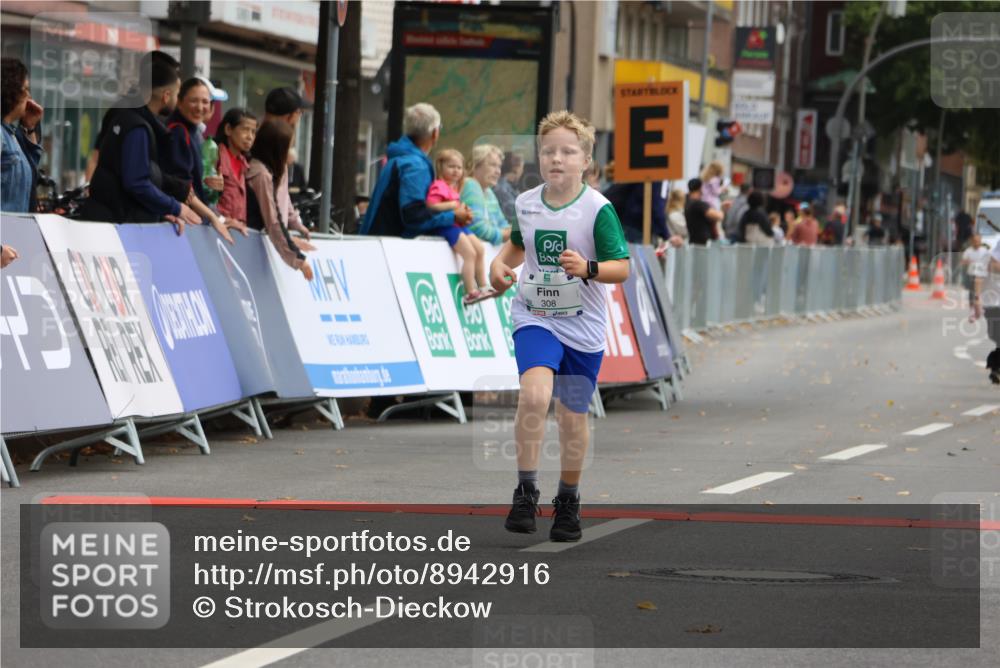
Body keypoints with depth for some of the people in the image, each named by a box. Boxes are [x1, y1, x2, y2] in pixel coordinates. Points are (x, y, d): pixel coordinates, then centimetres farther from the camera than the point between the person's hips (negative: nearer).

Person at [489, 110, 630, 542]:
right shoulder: (526, 204, 0)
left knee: (572, 414, 9)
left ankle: (568, 499, 31)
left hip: (583, 327, -1)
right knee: (535, 392, -24)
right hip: (534, 317, 1)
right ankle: (526, 491, -15)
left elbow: (621, 268, -13)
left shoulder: (598, 209, -13)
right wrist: (499, 265, 1)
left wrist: (587, 268, -32)